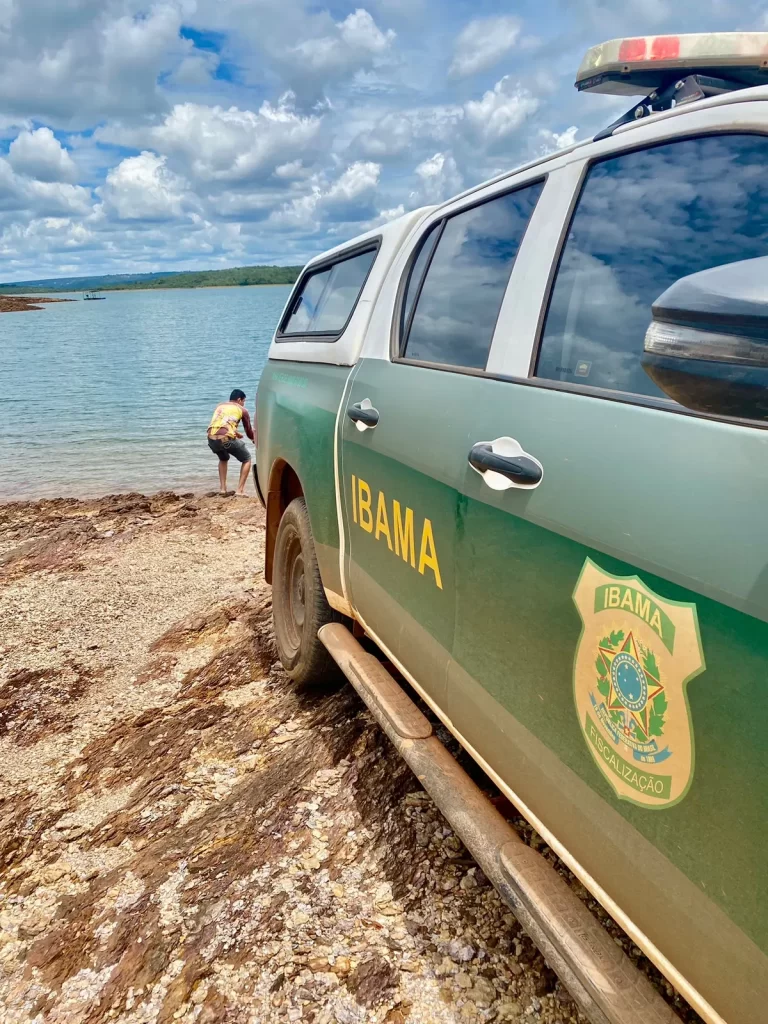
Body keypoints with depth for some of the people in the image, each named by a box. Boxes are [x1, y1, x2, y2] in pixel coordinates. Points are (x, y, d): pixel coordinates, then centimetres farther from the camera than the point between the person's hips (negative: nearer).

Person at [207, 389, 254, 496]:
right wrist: (255, 439, 41)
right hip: (226, 438, -5)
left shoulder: (220, 406, 27)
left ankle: (222, 488, 26)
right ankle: (240, 491, 8)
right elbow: (249, 432, 20)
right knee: (247, 459, 19)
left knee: (223, 459, 36)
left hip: (211, 438, 5)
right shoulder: (242, 410, 14)